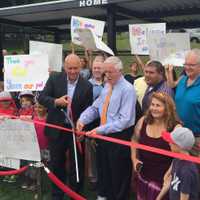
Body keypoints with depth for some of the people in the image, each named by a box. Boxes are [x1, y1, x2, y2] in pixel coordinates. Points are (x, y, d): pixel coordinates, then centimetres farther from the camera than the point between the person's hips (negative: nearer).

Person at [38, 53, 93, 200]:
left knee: (77, 165, 11)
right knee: (57, 164, 16)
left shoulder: (87, 86, -8)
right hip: (56, 129, 1)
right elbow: (41, 98, -8)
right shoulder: (54, 78, -6)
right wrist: (56, 101, -26)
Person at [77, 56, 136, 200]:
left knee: (119, 174, 9)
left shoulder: (127, 89, -18)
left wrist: (101, 130, -27)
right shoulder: (107, 87, 7)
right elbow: (95, 108, 6)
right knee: (105, 169, 22)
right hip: (106, 135, 8)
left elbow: (124, 120, -25)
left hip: (121, 137, -7)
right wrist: (82, 120, -12)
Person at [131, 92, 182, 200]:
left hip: (163, 177, -4)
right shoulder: (143, 121, -5)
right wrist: (134, 159, 3)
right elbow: (135, 140, 12)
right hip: (143, 174, 5)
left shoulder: (176, 127, -17)